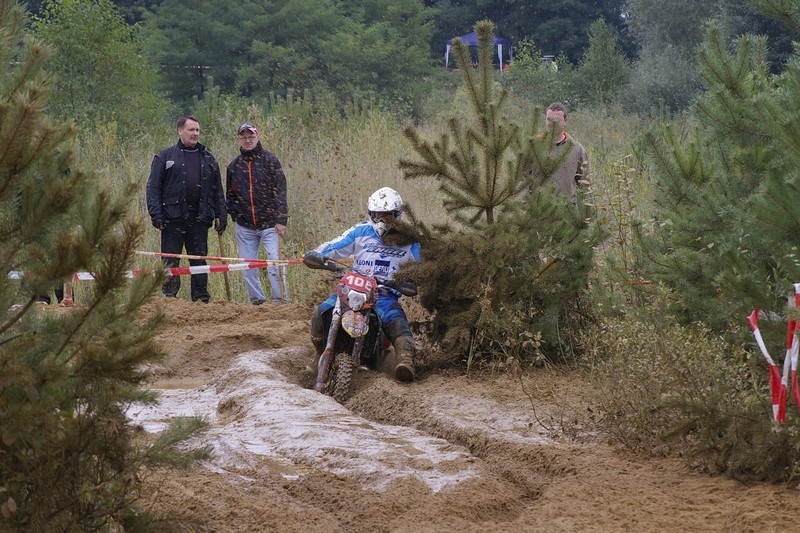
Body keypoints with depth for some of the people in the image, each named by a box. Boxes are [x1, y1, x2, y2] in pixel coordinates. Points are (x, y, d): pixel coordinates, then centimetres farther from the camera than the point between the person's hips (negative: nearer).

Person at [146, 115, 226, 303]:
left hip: (200, 218, 3)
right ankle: (169, 298, 1)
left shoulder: (208, 159, 14)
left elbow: (217, 191, 17)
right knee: (170, 261, -2)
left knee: (199, 260, 6)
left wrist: (221, 216, 9)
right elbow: (153, 187, -1)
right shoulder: (165, 157, 4)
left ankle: (201, 299, 11)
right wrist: (156, 214, -11)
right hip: (173, 218, -3)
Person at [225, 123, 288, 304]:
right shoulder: (234, 166, 11)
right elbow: (230, 195, 21)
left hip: (269, 224, -4)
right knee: (248, 267, 3)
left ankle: (279, 300, -7)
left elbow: (280, 192, -4)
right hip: (244, 227, 4)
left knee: (274, 262, -12)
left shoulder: (269, 160, 0)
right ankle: (257, 300, 12)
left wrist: (280, 220, -11)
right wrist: (235, 215, 6)